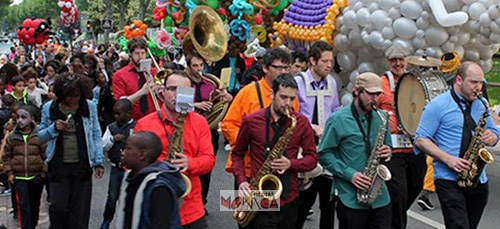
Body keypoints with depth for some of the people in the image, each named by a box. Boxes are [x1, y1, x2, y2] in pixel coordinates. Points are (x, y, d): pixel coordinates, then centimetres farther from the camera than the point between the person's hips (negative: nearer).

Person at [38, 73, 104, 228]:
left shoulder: (90, 106, -3)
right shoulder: (49, 108, -1)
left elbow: (96, 135, 2)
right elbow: (41, 136, 7)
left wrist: (99, 162, -1)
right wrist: (54, 128, -14)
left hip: (83, 165, 0)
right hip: (58, 165, 0)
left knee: (80, 210, 5)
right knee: (58, 207, -3)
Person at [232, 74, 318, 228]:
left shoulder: (301, 122, 0)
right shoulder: (252, 121, -3)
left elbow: (312, 158, 3)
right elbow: (237, 154, 7)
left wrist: (291, 164, -16)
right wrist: (241, 181, -9)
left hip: (289, 198, 2)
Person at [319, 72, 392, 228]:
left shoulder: (381, 118, 10)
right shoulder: (338, 119, -6)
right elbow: (325, 154, -8)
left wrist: (387, 153, -4)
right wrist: (349, 174, -17)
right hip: (351, 199, -4)